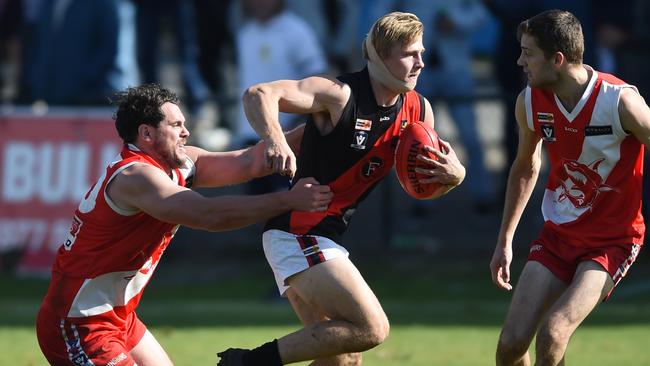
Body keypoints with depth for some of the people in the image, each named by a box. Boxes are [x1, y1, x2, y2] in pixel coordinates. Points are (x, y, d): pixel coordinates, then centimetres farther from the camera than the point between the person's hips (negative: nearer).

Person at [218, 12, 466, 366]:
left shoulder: (418, 110, 6)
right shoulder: (340, 94, -16)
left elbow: (424, 187, 16)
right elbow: (257, 95, -24)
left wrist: (453, 174, -8)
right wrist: (276, 142, -43)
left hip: (323, 239, 9)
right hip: (298, 233, -9)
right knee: (371, 328, -19)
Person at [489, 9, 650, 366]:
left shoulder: (620, 101, -22)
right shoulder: (530, 102, -5)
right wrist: (504, 241, 16)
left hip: (613, 239, -5)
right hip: (557, 233, 5)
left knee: (551, 335, -23)